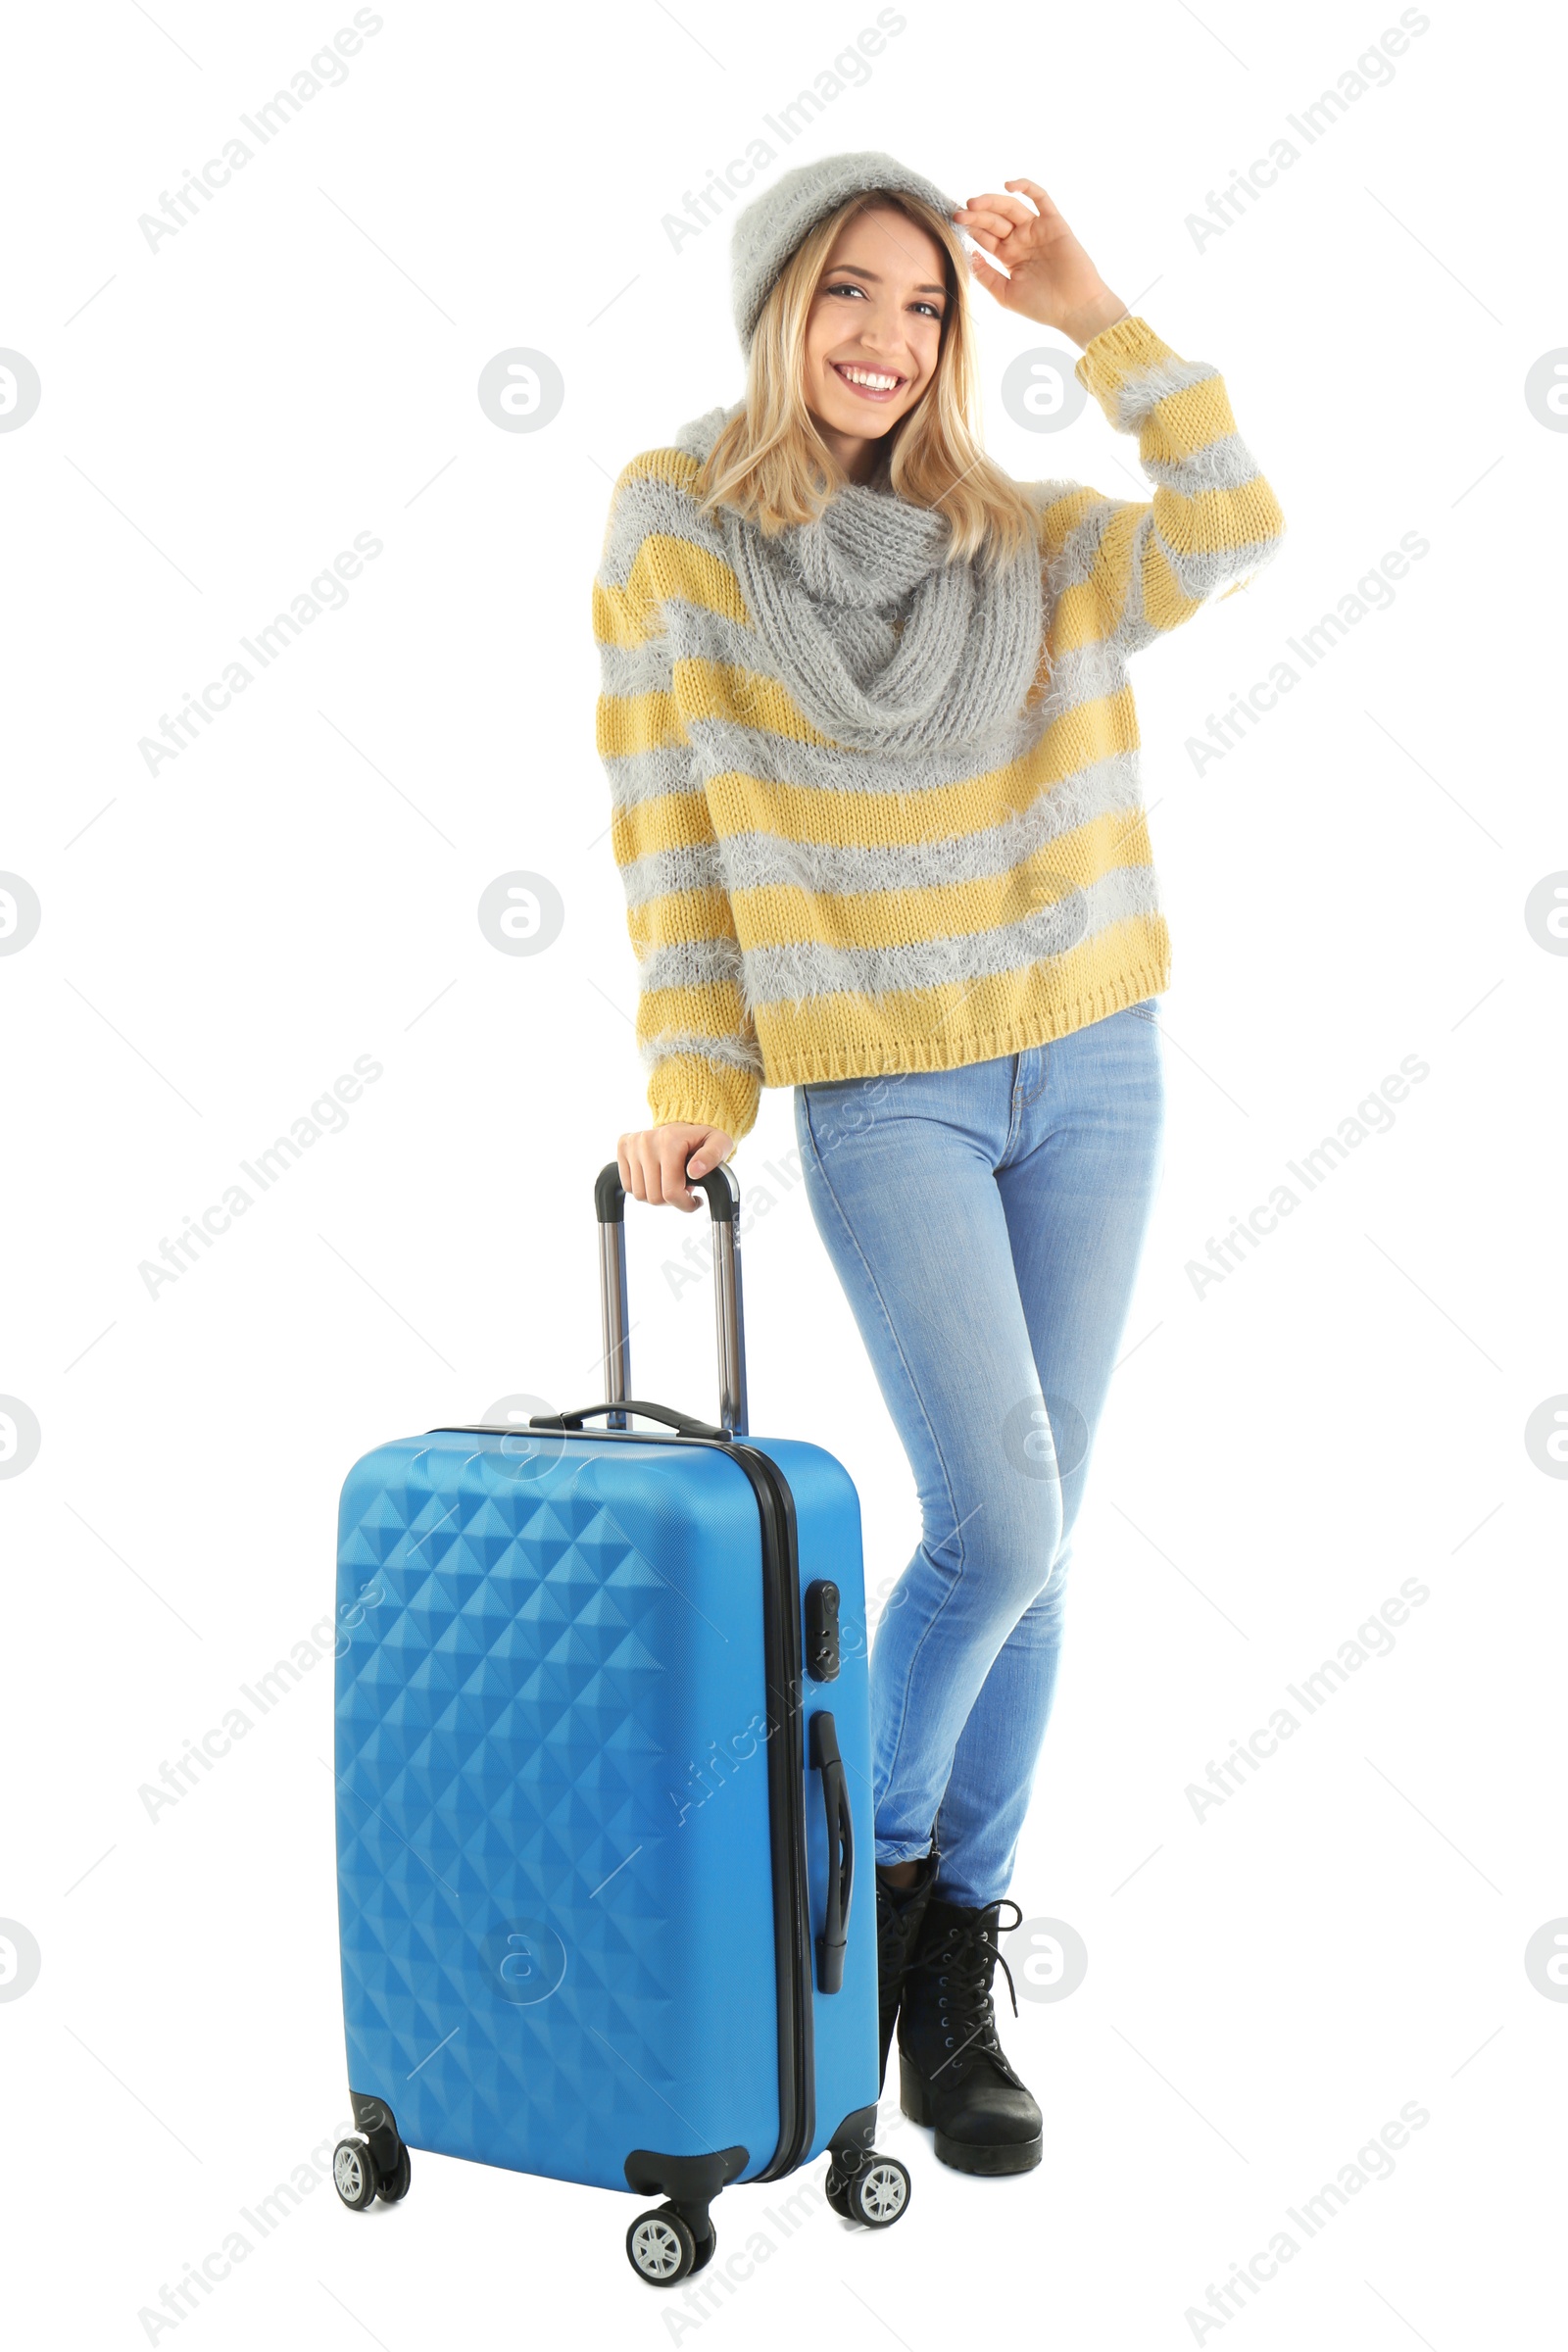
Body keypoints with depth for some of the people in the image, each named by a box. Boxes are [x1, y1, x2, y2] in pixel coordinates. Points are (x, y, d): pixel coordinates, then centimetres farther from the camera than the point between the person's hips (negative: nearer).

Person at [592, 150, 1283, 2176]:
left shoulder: (1027, 541, 5)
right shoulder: (676, 523, -1)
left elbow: (1235, 532, -12)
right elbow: (669, 825, -3)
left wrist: (1093, 315, -12)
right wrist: (694, 1086, -7)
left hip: (1093, 1076, 4)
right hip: (882, 1099, -3)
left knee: (1025, 1541, 7)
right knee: (995, 1526, -12)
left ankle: (952, 1971, 23)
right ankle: (870, 1866, 18)